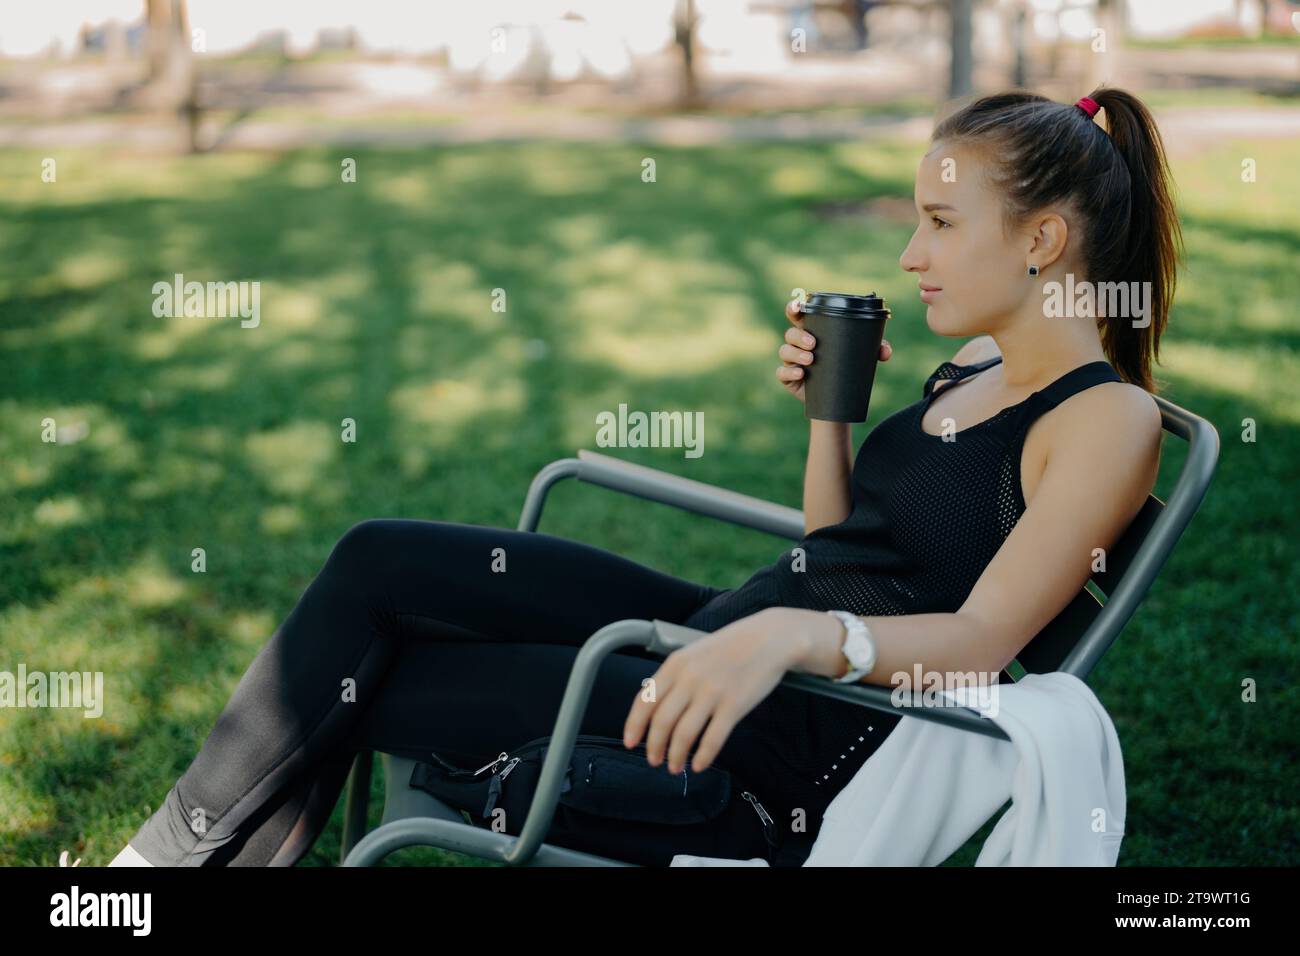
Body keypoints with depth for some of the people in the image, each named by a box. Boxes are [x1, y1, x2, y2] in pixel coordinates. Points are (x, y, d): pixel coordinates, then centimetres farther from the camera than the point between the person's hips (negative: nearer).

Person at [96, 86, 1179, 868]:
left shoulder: (1109, 420, -12)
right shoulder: (975, 369, 13)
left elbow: (982, 637, -22)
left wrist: (790, 636, -37)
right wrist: (828, 406, 5)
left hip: (807, 735, -9)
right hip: (736, 626, 9)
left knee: (357, 687, -8)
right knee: (378, 564, -5)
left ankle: (181, 857, 15)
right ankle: (186, 850, 3)